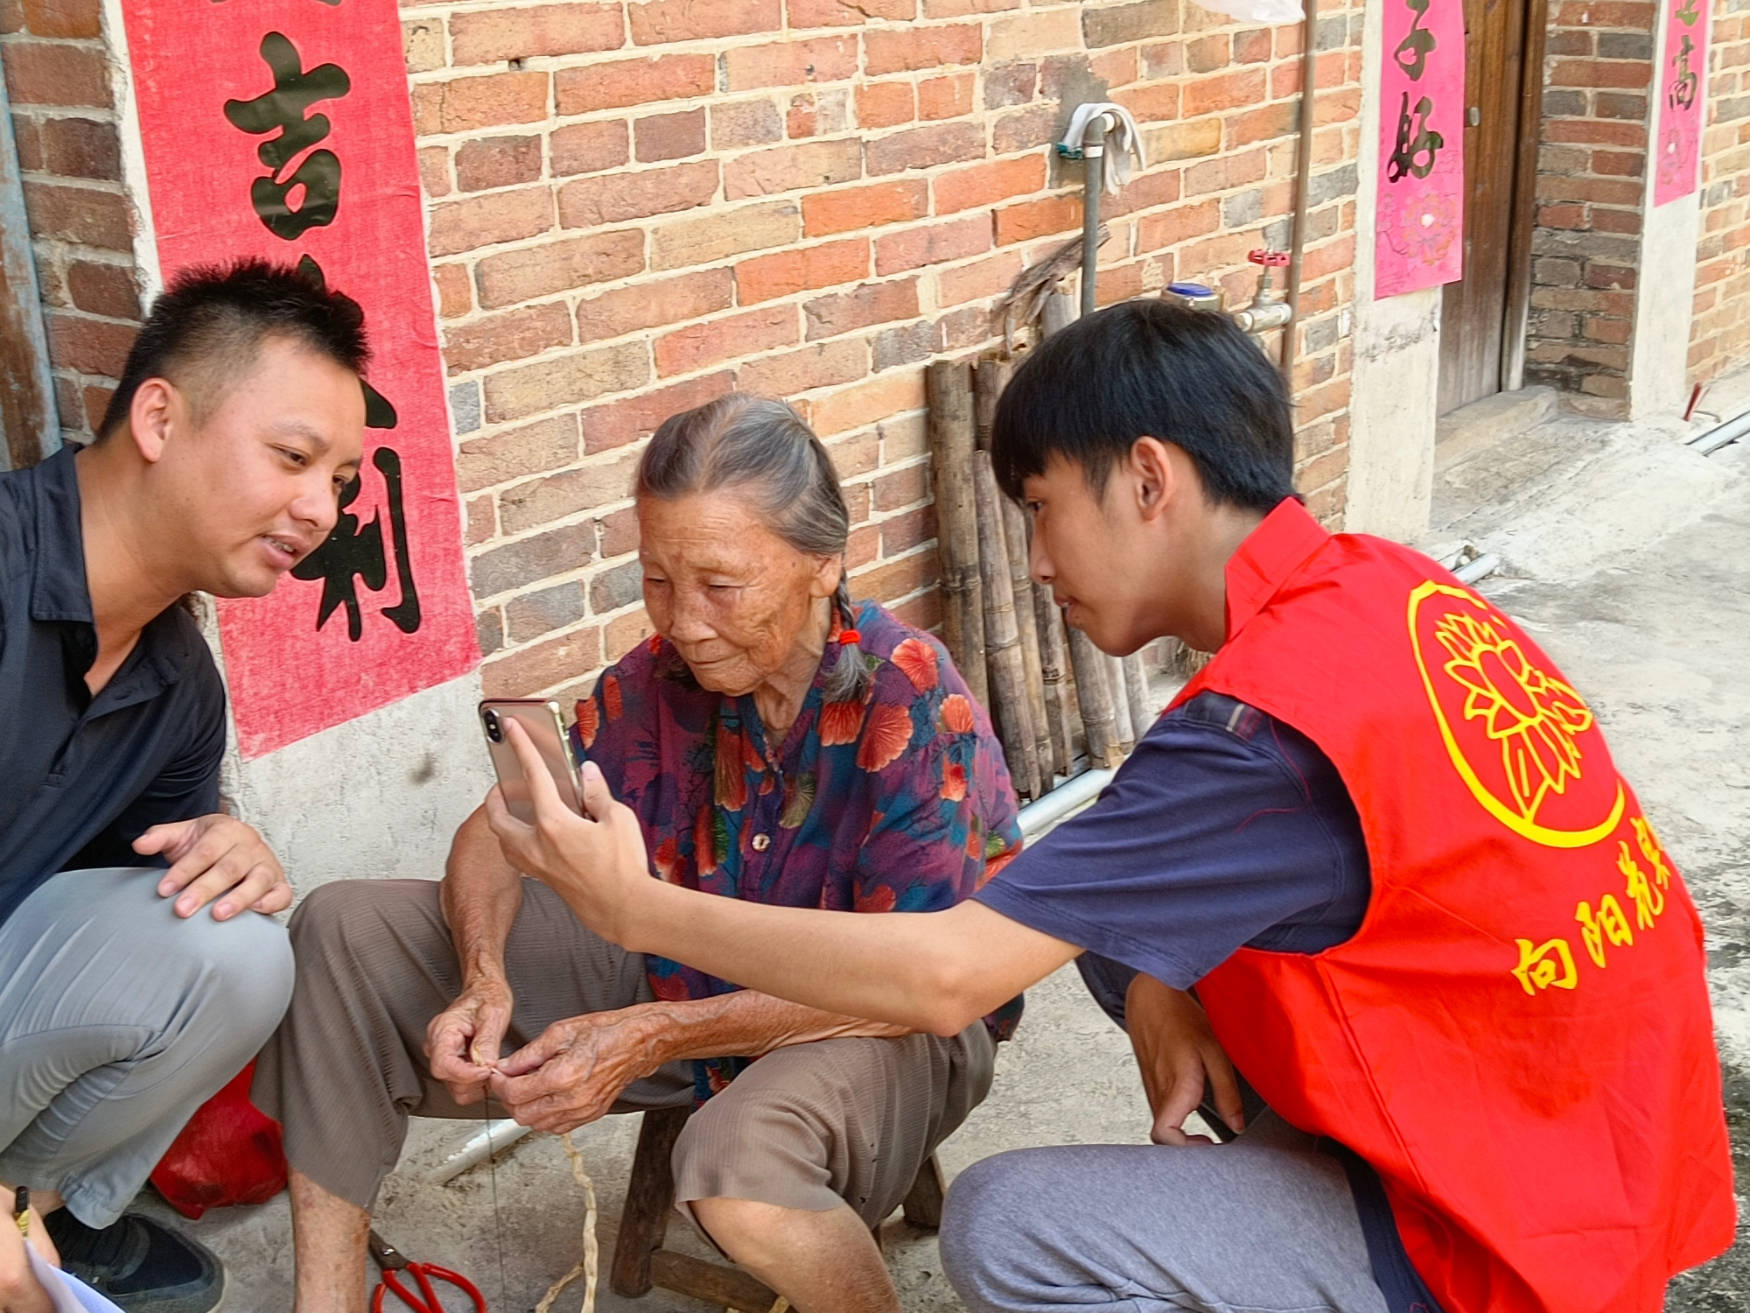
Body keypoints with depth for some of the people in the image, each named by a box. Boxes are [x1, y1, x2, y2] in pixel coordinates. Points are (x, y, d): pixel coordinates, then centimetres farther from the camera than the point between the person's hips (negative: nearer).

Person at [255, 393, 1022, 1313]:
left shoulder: (914, 708, -25)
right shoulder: (658, 678, -9)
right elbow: (504, 830, -1)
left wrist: (651, 1038, -32)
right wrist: (485, 982, -24)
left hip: (888, 1029, -6)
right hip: (680, 977, 6)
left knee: (742, 1159, -43)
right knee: (346, 929, -4)